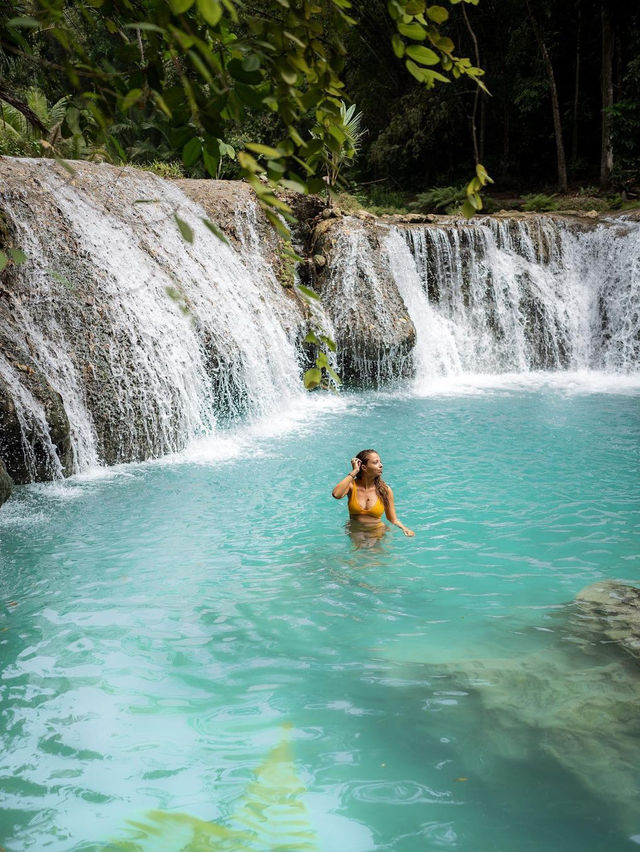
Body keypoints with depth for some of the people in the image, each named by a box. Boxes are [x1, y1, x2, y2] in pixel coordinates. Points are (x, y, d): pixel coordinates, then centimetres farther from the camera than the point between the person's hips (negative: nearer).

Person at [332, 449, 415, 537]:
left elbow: (393, 520, 6)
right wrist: (354, 472, -19)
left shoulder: (385, 490, -2)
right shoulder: (352, 485, -4)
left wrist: (404, 529, -18)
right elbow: (336, 494, -28)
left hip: (377, 532, 0)